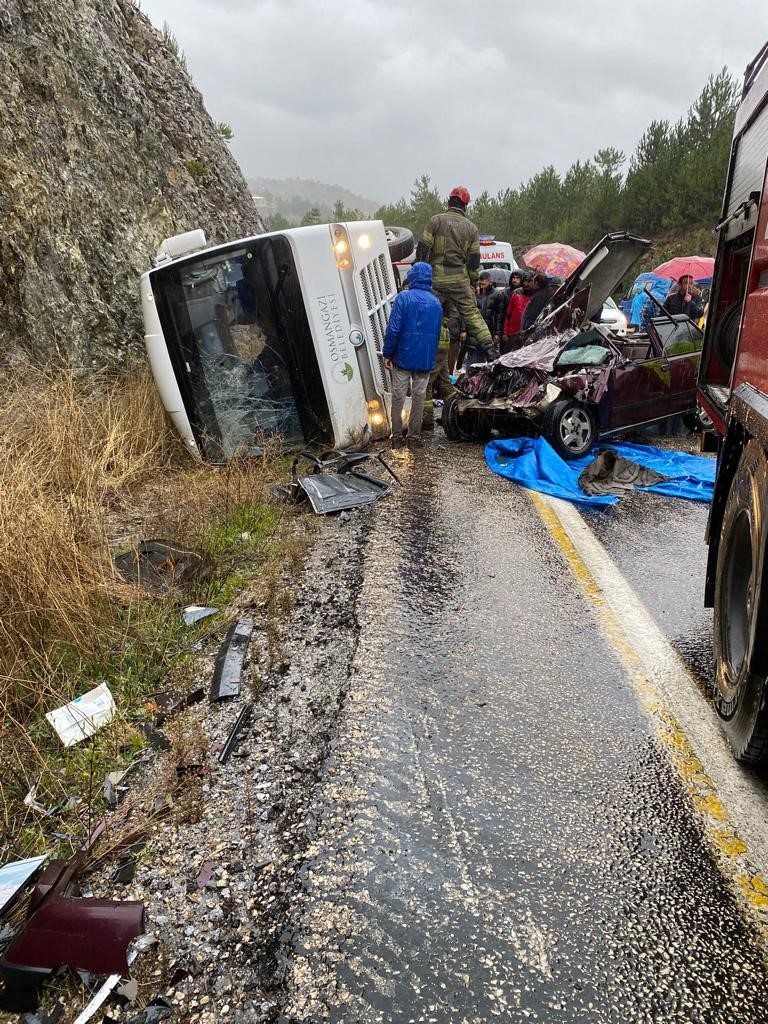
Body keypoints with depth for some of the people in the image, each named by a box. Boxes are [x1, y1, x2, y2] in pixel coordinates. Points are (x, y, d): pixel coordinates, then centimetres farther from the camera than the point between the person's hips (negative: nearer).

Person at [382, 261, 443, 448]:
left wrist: (387, 354, -5)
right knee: (419, 397, 8)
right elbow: (437, 332, 13)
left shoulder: (403, 297, -7)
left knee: (398, 397, 4)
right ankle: (414, 436, 12)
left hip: (403, 357, -3)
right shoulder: (436, 302, 7)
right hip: (426, 359, 3)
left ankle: (397, 436, 7)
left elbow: (393, 329, -12)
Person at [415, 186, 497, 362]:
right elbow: (474, 259, 8)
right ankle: (488, 346, 2)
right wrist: (473, 281, 16)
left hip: (436, 278, -2)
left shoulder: (436, 220, -2)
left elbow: (423, 249, -4)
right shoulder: (471, 227, 7)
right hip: (460, 279, 2)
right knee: (471, 312, 8)